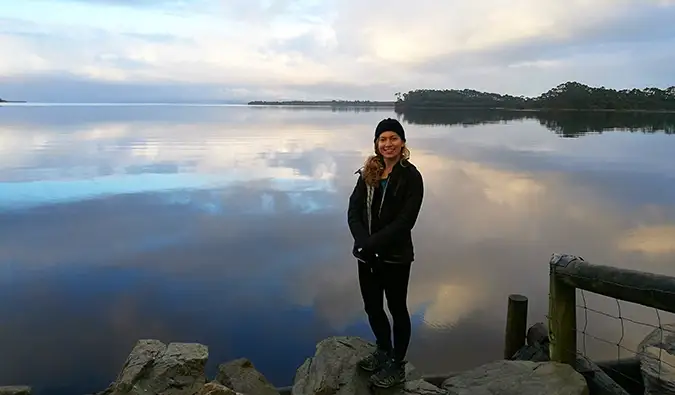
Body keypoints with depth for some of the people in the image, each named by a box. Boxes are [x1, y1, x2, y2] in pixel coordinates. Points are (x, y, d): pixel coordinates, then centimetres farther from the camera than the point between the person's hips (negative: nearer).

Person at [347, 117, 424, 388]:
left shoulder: (410, 176, -11)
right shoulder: (368, 173, 4)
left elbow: (405, 221, -18)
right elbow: (353, 211, -2)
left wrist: (373, 244, -21)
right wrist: (363, 243, -17)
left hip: (395, 256, -5)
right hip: (367, 255, 5)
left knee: (397, 309, 11)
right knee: (372, 307, 18)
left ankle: (397, 365, 29)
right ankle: (383, 350, 43)